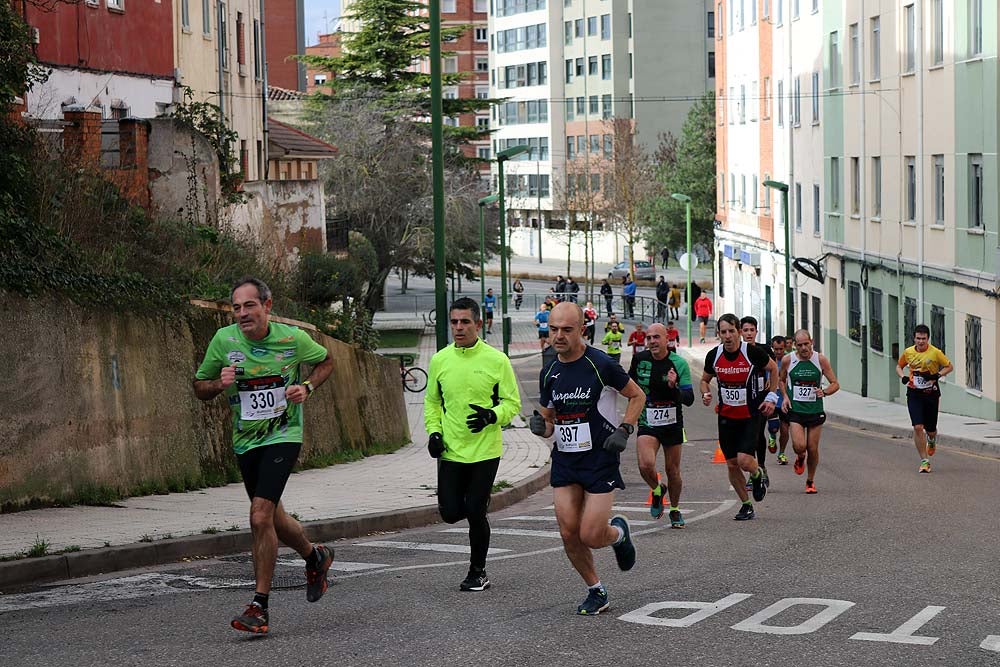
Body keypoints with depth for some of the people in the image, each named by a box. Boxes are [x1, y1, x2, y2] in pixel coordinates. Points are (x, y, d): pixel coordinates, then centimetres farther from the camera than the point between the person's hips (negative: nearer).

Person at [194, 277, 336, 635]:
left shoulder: (292, 338, -10)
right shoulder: (224, 340, -6)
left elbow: (326, 361, 11)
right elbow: (199, 387, 4)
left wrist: (307, 387, -8)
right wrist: (219, 383, -18)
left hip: (283, 435, -4)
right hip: (245, 441, 4)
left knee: (260, 516, -18)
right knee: (272, 517, 18)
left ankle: (259, 607, -10)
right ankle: (315, 557, 48)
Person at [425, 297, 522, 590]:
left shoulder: (496, 360, -6)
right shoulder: (439, 360, 3)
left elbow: (512, 402, -1)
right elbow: (432, 401, 16)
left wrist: (491, 416, -20)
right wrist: (434, 431, 0)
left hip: (485, 451, -3)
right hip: (450, 451, 3)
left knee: (475, 513, -3)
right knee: (450, 513, -1)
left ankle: (478, 572, 16)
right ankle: (476, 507, 36)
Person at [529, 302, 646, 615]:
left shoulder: (601, 364, -11)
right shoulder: (549, 373, 6)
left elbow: (637, 396, 1)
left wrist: (624, 430, -11)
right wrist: (541, 426, -6)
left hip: (601, 458, -5)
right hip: (564, 460, 5)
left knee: (591, 536, -9)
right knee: (569, 533, -1)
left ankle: (618, 532, 27)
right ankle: (596, 592, 18)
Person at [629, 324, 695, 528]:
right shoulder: (639, 359, -3)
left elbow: (689, 399, -13)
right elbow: (630, 382, 18)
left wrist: (674, 387, -31)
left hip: (672, 424, 0)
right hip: (647, 424, 1)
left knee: (672, 471, 9)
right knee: (646, 465, -22)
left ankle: (675, 510, 33)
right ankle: (657, 491, 11)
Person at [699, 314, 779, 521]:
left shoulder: (752, 352, -14)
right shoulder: (714, 355, -4)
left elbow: (773, 368, 5)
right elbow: (705, 380, 13)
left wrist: (771, 397, -1)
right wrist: (705, 394, -8)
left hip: (750, 416, -3)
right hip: (726, 416, 3)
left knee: (744, 460, -16)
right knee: (731, 464, 5)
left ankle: (757, 476, 20)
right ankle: (746, 505, 22)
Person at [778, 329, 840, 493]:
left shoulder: (821, 360, -6)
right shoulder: (787, 361, -4)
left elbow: (835, 384, -1)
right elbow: (781, 380, 15)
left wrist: (824, 392, -21)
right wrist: (785, 397, 0)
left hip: (815, 410, 0)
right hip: (795, 410, 0)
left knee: (813, 449, 2)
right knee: (799, 446, -16)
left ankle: (810, 481, 25)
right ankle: (800, 458, 22)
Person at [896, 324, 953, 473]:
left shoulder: (935, 353, -9)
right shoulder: (908, 352, 0)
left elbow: (949, 366, 0)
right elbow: (899, 366, 17)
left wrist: (938, 375, -16)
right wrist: (903, 377, -3)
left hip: (931, 394, -1)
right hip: (914, 394, 1)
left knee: (930, 430, 9)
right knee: (918, 427, -13)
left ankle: (932, 440, 49)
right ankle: (924, 461, -4)